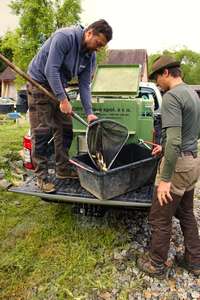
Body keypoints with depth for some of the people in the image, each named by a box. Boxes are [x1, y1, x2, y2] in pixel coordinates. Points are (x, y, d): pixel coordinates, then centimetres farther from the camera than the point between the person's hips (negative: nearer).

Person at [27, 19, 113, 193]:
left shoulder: (91, 56, 0)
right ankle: (41, 177, 0)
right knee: (42, 132, -8)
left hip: (58, 86, 8)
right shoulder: (65, 37, -22)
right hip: (40, 83, -7)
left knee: (65, 130, 6)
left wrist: (89, 112, -14)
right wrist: (63, 99, -30)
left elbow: (84, 85, -3)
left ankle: (63, 169, 17)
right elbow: (50, 70, -27)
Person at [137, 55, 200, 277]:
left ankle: (156, 265, 23)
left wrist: (165, 179, -24)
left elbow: (174, 141, -26)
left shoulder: (171, 97, -17)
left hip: (178, 164, -10)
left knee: (160, 219, 5)